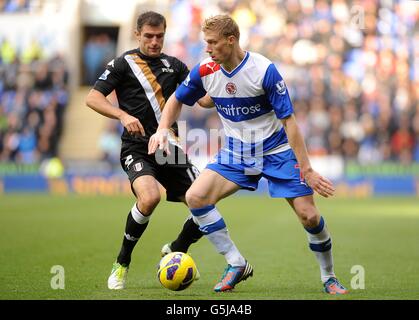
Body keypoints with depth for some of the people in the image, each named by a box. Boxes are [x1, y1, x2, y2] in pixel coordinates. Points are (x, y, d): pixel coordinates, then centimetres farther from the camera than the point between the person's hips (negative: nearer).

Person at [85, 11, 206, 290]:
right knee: (150, 197, -32)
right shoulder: (124, 64, 2)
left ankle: (176, 252, 24)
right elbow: (93, 98, -5)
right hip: (137, 149, -5)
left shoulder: (173, 65, 14)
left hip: (171, 150, 5)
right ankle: (122, 264, -11)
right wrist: (123, 115, -20)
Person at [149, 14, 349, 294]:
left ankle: (329, 278, 14)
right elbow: (177, 100, 10)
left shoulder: (264, 70, -23)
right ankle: (237, 265, -3)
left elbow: (288, 121, -20)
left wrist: (307, 170, -21)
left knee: (309, 216, -11)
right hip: (236, 154, 4)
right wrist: (163, 129, -9)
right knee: (195, 197, -15)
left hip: (277, 151, -4)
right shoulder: (205, 71, -9)